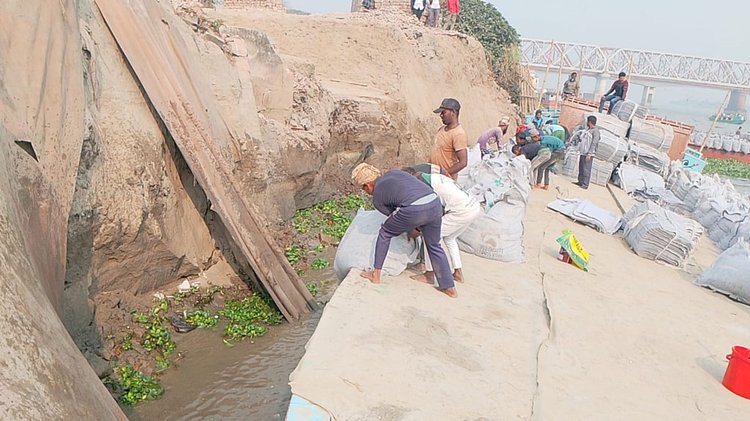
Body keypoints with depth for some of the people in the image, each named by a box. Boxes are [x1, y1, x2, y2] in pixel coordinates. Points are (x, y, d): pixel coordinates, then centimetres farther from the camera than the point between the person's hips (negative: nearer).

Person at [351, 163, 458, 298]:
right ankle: (449, 288, 28)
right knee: (434, 246, 24)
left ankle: (376, 274, 29)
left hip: (414, 210, -6)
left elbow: (393, 215, 23)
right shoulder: (393, 173, 28)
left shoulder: (377, 199, 14)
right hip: (435, 203, 6)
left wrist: (414, 228, 40)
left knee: (384, 233, 21)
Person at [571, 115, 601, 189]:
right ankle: (580, 182, 23)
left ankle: (585, 184, -5)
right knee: (581, 168, 14)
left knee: (586, 169, -7)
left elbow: (594, 144, -18)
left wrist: (589, 154, -21)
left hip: (588, 154, -9)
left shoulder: (595, 131, -13)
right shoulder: (588, 130, 12)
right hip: (583, 152, 9)